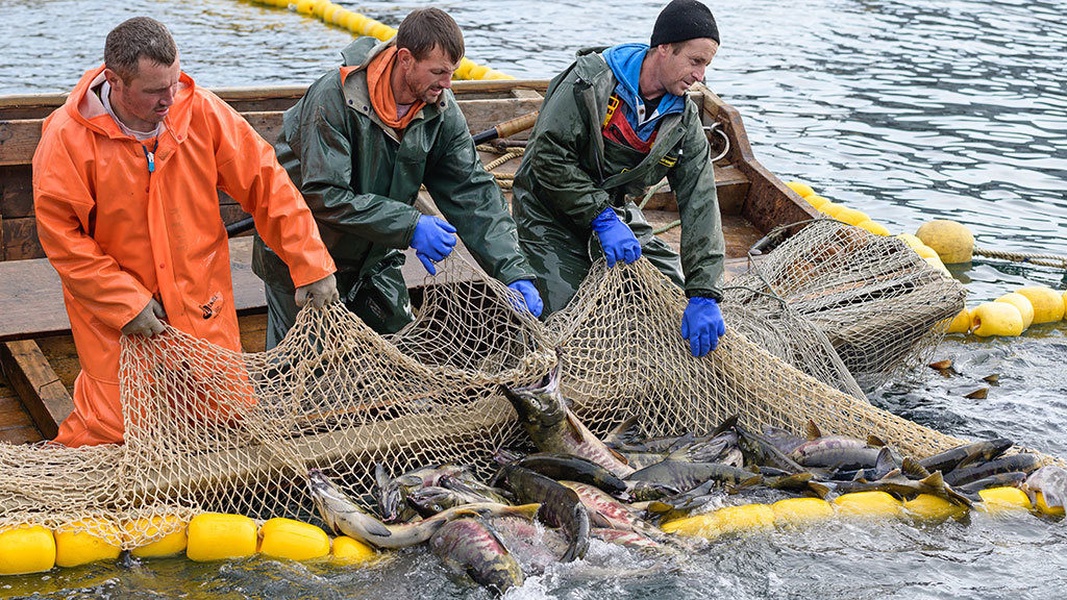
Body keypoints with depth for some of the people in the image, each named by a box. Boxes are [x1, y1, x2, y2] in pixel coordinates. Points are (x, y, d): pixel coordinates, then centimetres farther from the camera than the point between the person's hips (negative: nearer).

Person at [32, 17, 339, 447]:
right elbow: (60, 234, -11)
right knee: (113, 427, -5)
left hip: (203, 305, 3)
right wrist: (124, 302, -16)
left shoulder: (201, 112, -9)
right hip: (113, 315, -3)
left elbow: (267, 183, -5)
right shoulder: (67, 137, -15)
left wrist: (311, 266, -8)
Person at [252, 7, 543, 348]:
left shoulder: (442, 111, -11)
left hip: (373, 256, 6)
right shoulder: (333, 98, -28)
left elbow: (473, 192, -11)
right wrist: (410, 227, -35)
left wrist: (514, 272, -21)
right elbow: (323, 195, -32)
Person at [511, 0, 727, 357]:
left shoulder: (684, 120, -7)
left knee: (677, 291, 2)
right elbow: (550, 156, -25)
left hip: (614, 210, 6)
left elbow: (699, 205, -14)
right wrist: (602, 220, -29)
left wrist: (704, 297, -23)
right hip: (550, 210, -6)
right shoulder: (591, 79, -22)